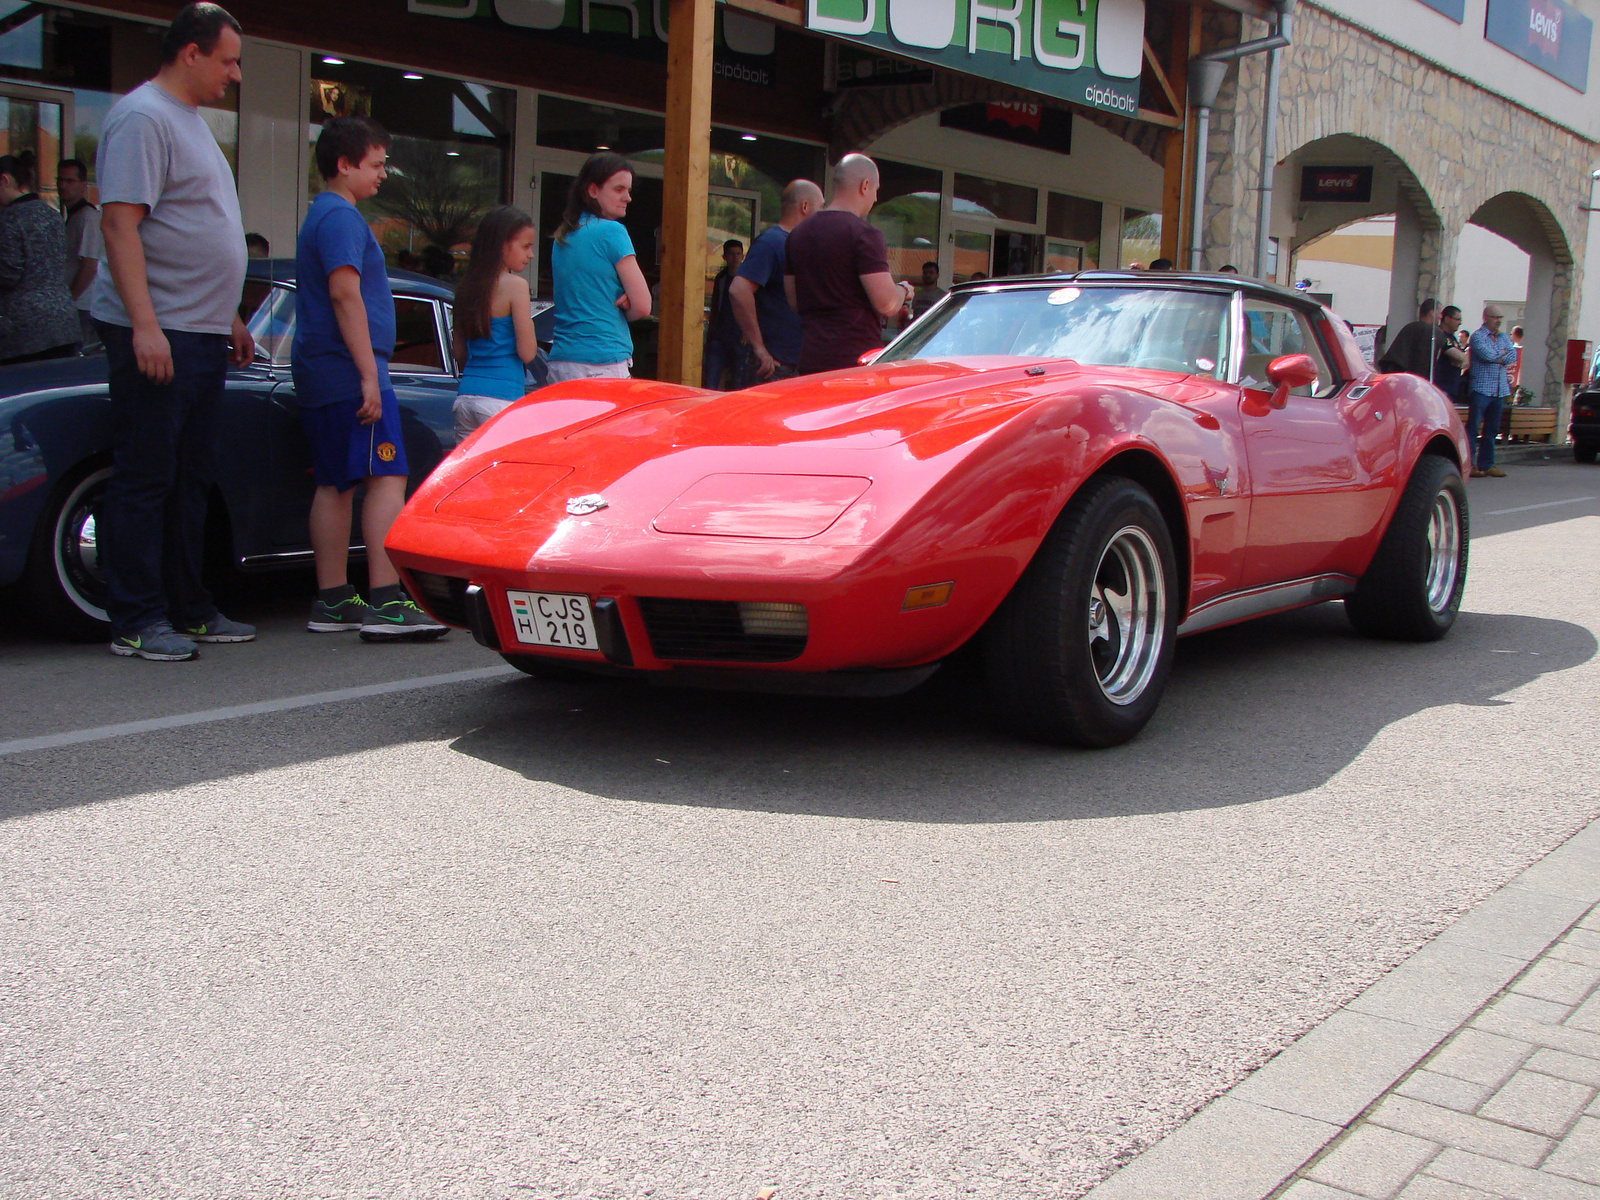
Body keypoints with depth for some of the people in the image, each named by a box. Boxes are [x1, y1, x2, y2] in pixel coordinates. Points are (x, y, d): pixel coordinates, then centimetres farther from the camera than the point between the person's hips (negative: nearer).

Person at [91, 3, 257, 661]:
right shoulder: (141, 117, -10)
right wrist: (145, 324, -25)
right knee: (145, 478, -5)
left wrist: (229, 318, 26)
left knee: (190, 481, 12)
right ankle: (137, 623, 0)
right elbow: (119, 222, -18)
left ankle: (188, 610, 20)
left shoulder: (191, 121, 20)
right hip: (154, 334, -10)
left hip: (201, 335, 10)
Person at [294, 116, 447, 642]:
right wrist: (369, 375, -22)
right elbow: (345, 292, -19)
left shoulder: (320, 215, 22)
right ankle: (385, 602, -20)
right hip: (349, 371, -11)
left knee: (333, 484, 9)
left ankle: (332, 601, 12)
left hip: (318, 378, 11)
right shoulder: (342, 217, -10)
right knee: (387, 478, -13)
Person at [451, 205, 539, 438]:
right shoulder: (515, 285, -8)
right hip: (502, 398, -7)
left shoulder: (466, 286, 12)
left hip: (465, 398, 7)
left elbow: (460, 354, 16)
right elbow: (527, 352, -9)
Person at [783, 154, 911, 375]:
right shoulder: (863, 233, -11)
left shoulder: (798, 234, 12)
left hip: (810, 359, 7)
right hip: (856, 360, -7)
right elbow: (887, 304, -15)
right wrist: (904, 291, 6)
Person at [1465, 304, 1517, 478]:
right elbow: (1488, 354, -18)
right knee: (1474, 427, -8)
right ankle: (1469, 464, -8)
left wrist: (1499, 357, -11)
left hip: (1500, 390, 7)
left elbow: (1513, 355, 3)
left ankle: (1486, 464, 13)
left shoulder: (1503, 337, 17)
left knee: (1492, 429, 8)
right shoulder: (1478, 336, -3)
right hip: (1481, 388, -7)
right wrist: (1503, 353, -1)